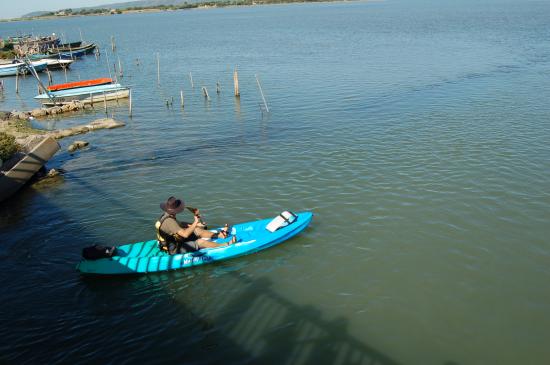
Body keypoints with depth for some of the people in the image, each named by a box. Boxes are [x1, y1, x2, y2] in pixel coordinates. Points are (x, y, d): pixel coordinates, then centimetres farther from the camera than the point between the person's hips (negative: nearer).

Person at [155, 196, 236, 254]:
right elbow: (185, 234, -37)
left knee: (198, 230, 8)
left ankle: (221, 235, 16)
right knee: (200, 242, -18)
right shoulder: (169, 221, -31)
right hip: (175, 250, -10)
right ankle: (226, 245, -10)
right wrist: (195, 223, -30)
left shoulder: (165, 216, 1)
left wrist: (195, 225, 1)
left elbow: (179, 224, 11)